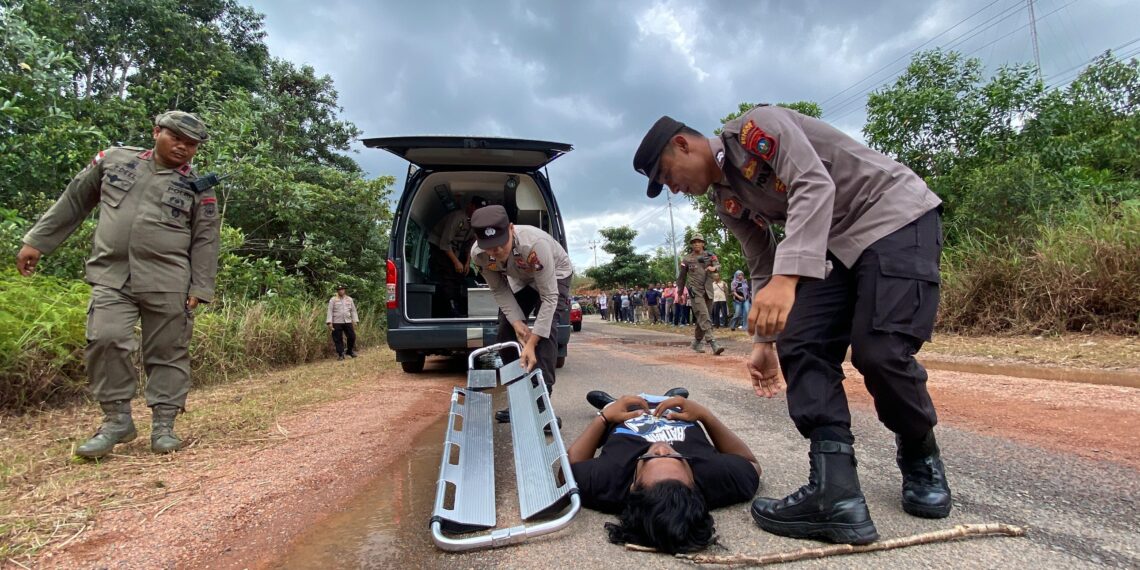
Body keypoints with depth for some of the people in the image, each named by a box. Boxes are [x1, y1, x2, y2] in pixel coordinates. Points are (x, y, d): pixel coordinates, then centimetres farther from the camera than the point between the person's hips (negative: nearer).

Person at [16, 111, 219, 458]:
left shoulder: (199, 188, 5)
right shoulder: (114, 160, 12)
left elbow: (205, 242, 2)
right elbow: (74, 200, 19)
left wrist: (200, 289, -5)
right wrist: (37, 241, 17)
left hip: (168, 283, -1)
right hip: (111, 276, 2)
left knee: (167, 352, 1)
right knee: (105, 340, -11)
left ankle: (163, 425, 10)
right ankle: (117, 419, 5)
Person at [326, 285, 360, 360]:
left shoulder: (349, 299, 11)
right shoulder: (333, 300, 2)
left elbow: (353, 311, 13)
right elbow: (330, 311, -2)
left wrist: (355, 321, 6)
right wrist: (329, 323, -10)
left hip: (348, 322, 3)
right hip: (337, 323, -3)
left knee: (352, 337, 2)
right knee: (338, 339, 0)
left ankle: (350, 351, 22)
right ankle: (340, 354, 9)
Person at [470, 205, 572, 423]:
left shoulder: (535, 244, -44)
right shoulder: (478, 254, -29)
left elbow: (549, 296, -38)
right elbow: (499, 290, -14)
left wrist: (531, 343, -41)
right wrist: (517, 322, -29)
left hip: (554, 275, -5)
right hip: (521, 280, 5)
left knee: (546, 332, -25)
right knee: (506, 332, -2)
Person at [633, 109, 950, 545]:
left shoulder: (754, 127, -13)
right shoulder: (727, 201, 10)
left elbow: (814, 186, -28)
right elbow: (764, 269, 15)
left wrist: (789, 277, -40)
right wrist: (764, 340, 13)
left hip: (896, 215, -8)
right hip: (835, 246, 8)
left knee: (880, 352, -19)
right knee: (799, 348, -11)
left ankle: (921, 461, 11)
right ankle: (835, 496, -14)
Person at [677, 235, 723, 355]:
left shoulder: (710, 255, 9)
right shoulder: (686, 259, 4)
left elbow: (718, 266, -7)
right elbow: (682, 277, 11)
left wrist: (713, 268, -31)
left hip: (708, 292, 3)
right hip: (695, 292, -3)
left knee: (701, 319, 12)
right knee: (704, 318, -16)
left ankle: (696, 343, 27)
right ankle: (713, 344, -26)